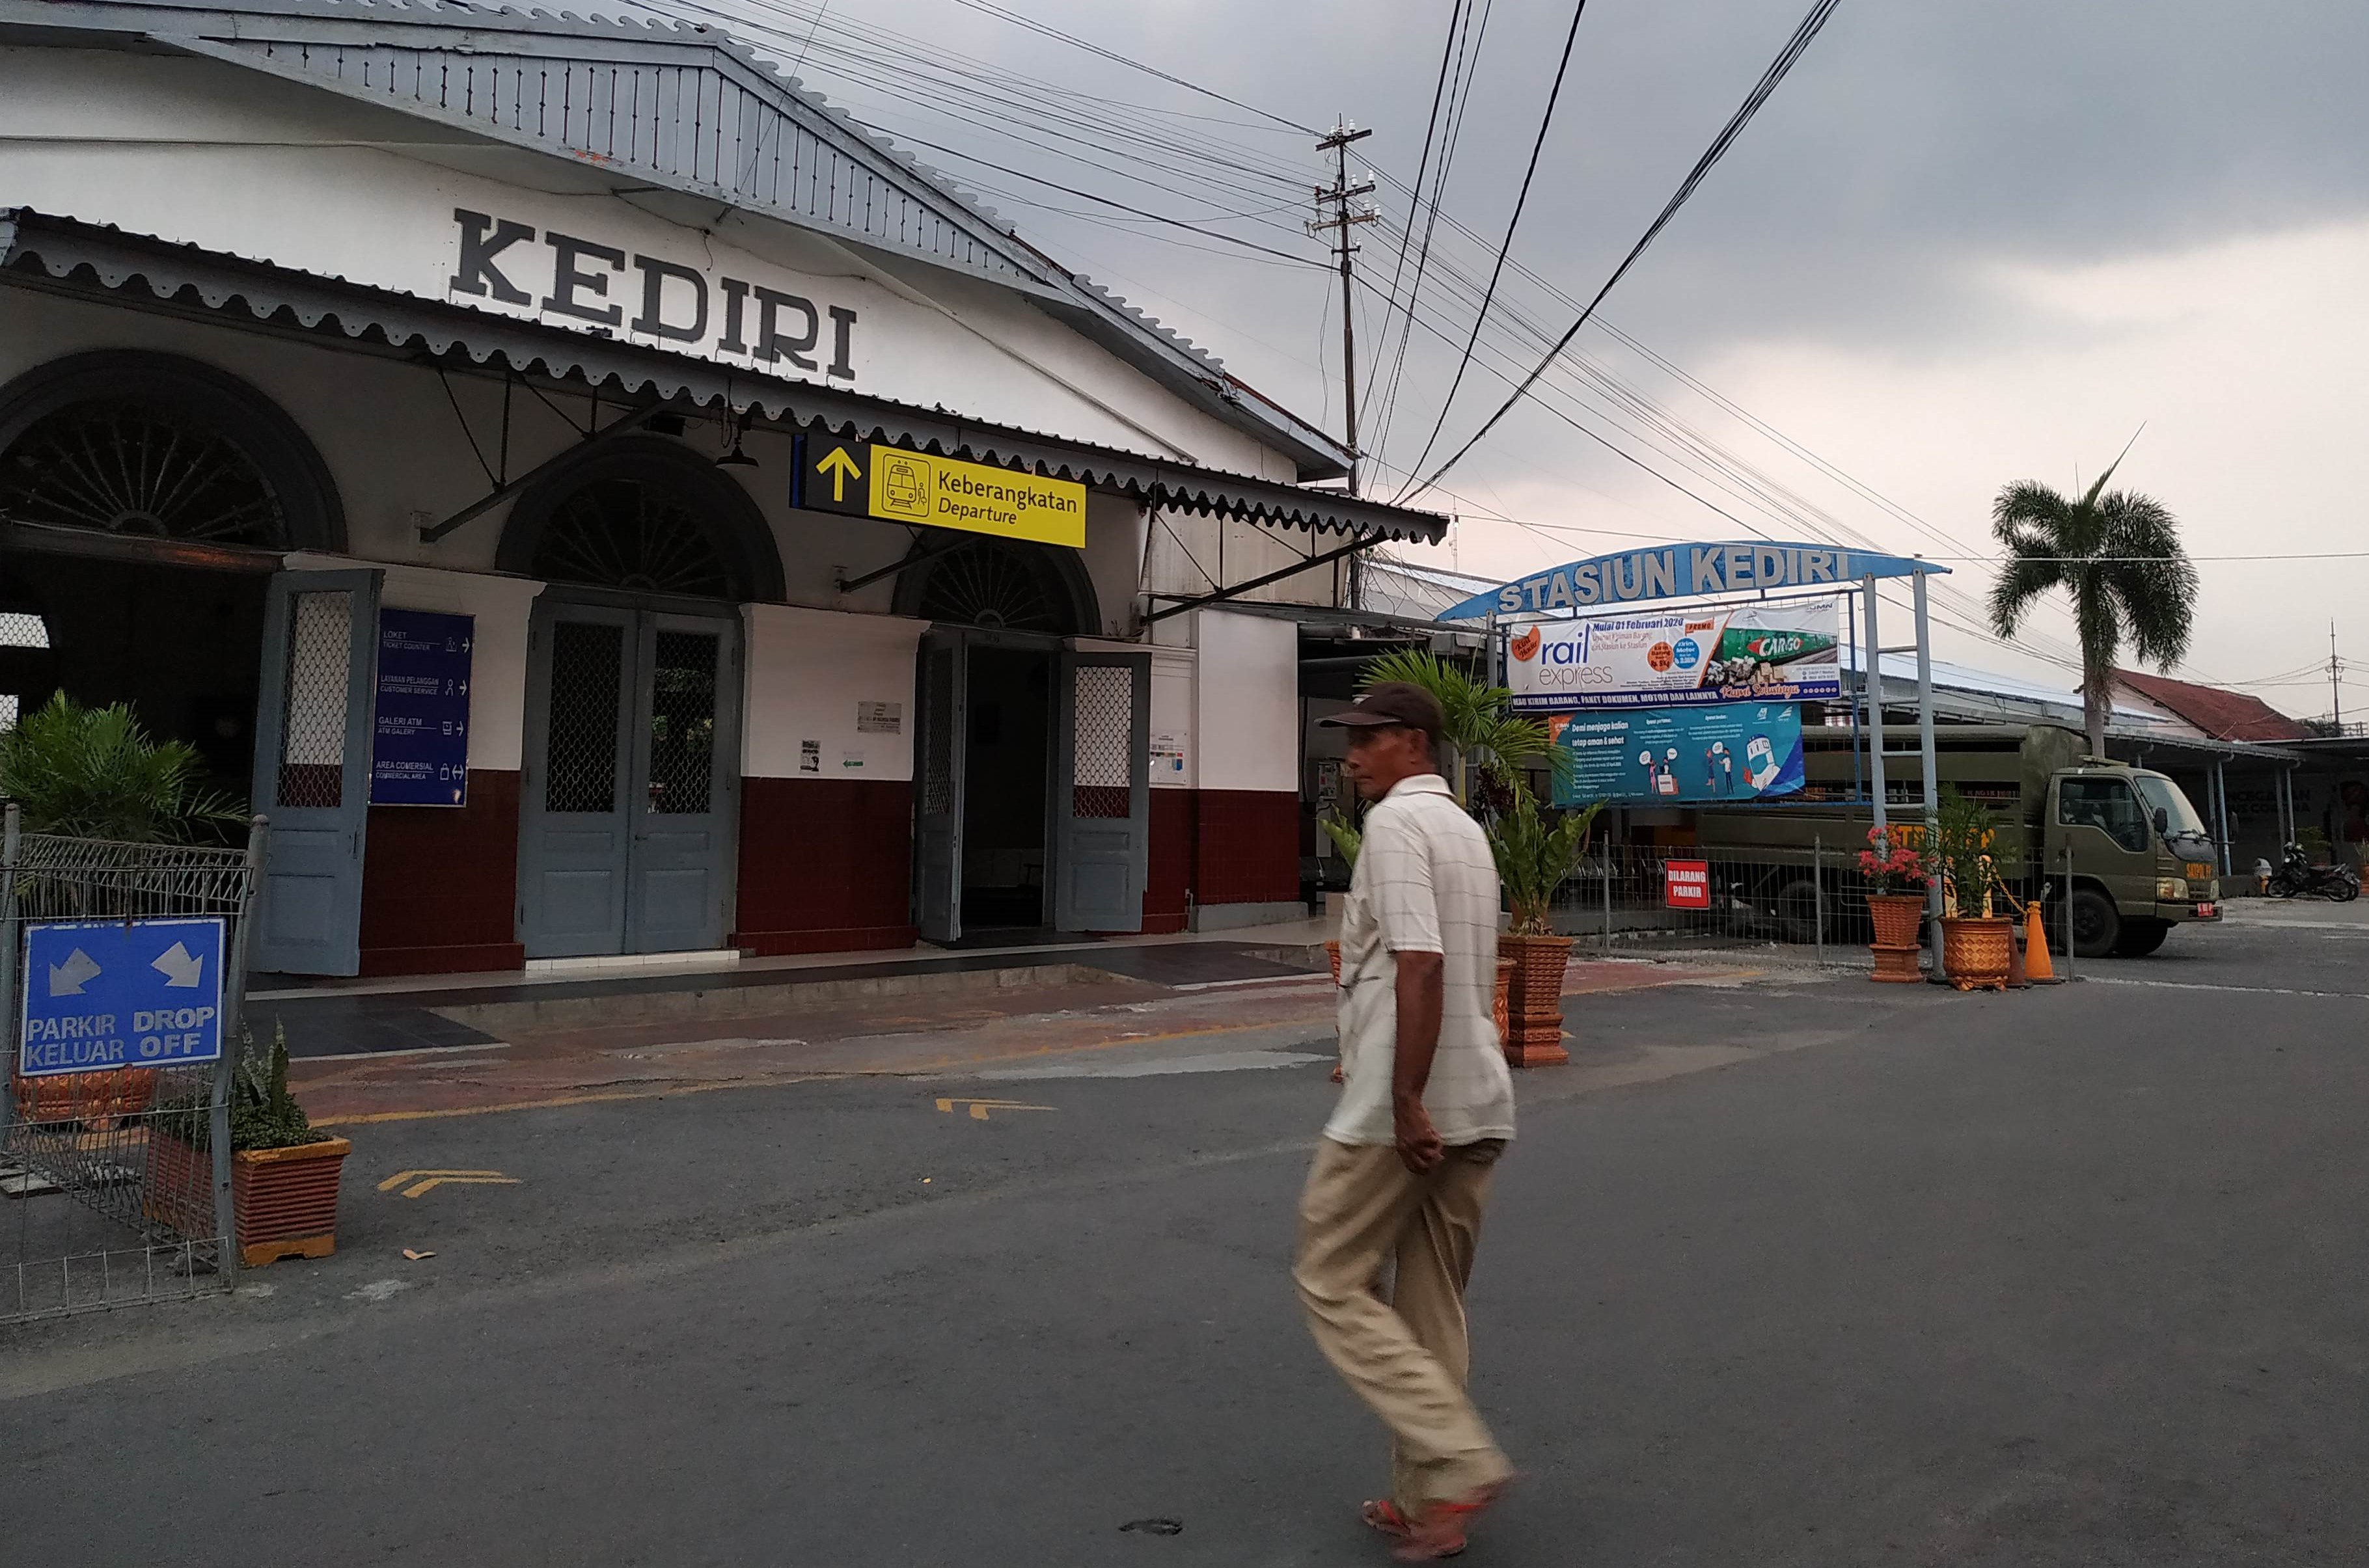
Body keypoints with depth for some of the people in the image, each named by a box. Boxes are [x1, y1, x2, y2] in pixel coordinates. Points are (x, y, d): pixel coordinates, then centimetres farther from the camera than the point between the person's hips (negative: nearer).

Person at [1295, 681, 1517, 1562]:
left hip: (1399, 1111, -9)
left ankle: (1460, 1462, -1)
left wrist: (1406, 1103, -23)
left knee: (1332, 1283, 5)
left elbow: (1420, 964, -24)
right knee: (1432, 1307, 15)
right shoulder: (1465, 827, 16)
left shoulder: (1395, 823, -12)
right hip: (1477, 1107, 9)